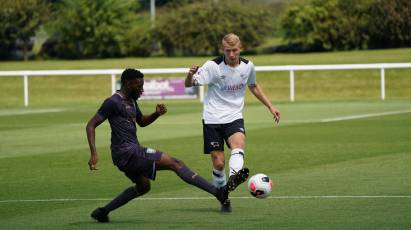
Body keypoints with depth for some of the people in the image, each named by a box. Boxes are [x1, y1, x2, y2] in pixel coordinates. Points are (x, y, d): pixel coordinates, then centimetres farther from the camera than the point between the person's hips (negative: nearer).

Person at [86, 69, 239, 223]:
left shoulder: (131, 101, 15)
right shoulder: (113, 102, -12)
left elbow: (142, 122, 30)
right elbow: (91, 125, -13)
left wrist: (156, 114, 8)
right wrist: (94, 154, -23)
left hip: (130, 153, 11)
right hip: (128, 152, -11)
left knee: (143, 187, 29)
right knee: (175, 164, -12)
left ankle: (103, 212, 28)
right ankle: (217, 192, -16)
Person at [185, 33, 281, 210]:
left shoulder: (247, 66, 1)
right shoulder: (213, 66, -11)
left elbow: (253, 87, 22)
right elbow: (189, 85, -15)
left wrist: (270, 106, 22)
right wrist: (190, 75, -39)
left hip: (234, 117, 2)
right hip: (213, 119, -2)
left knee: (238, 143, -31)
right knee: (218, 163, -4)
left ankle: (233, 178, -54)